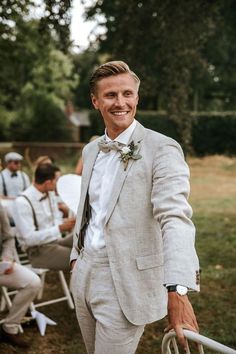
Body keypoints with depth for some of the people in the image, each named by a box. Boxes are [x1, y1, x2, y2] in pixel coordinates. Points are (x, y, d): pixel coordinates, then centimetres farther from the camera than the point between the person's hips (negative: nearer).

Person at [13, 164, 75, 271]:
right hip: (38, 251, -8)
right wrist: (60, 228, -27)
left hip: (56, 240, 8)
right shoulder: (22, 202, -16)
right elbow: (30, 238, -21)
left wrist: (66, 224, -9)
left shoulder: (50, 193, 7)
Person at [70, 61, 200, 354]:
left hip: (126, 282, -7)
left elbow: (176, 218, -27)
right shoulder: (91, 150, 9)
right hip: (85, 272, 7)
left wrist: (178, 291, -38)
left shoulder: (162, 149, -15)